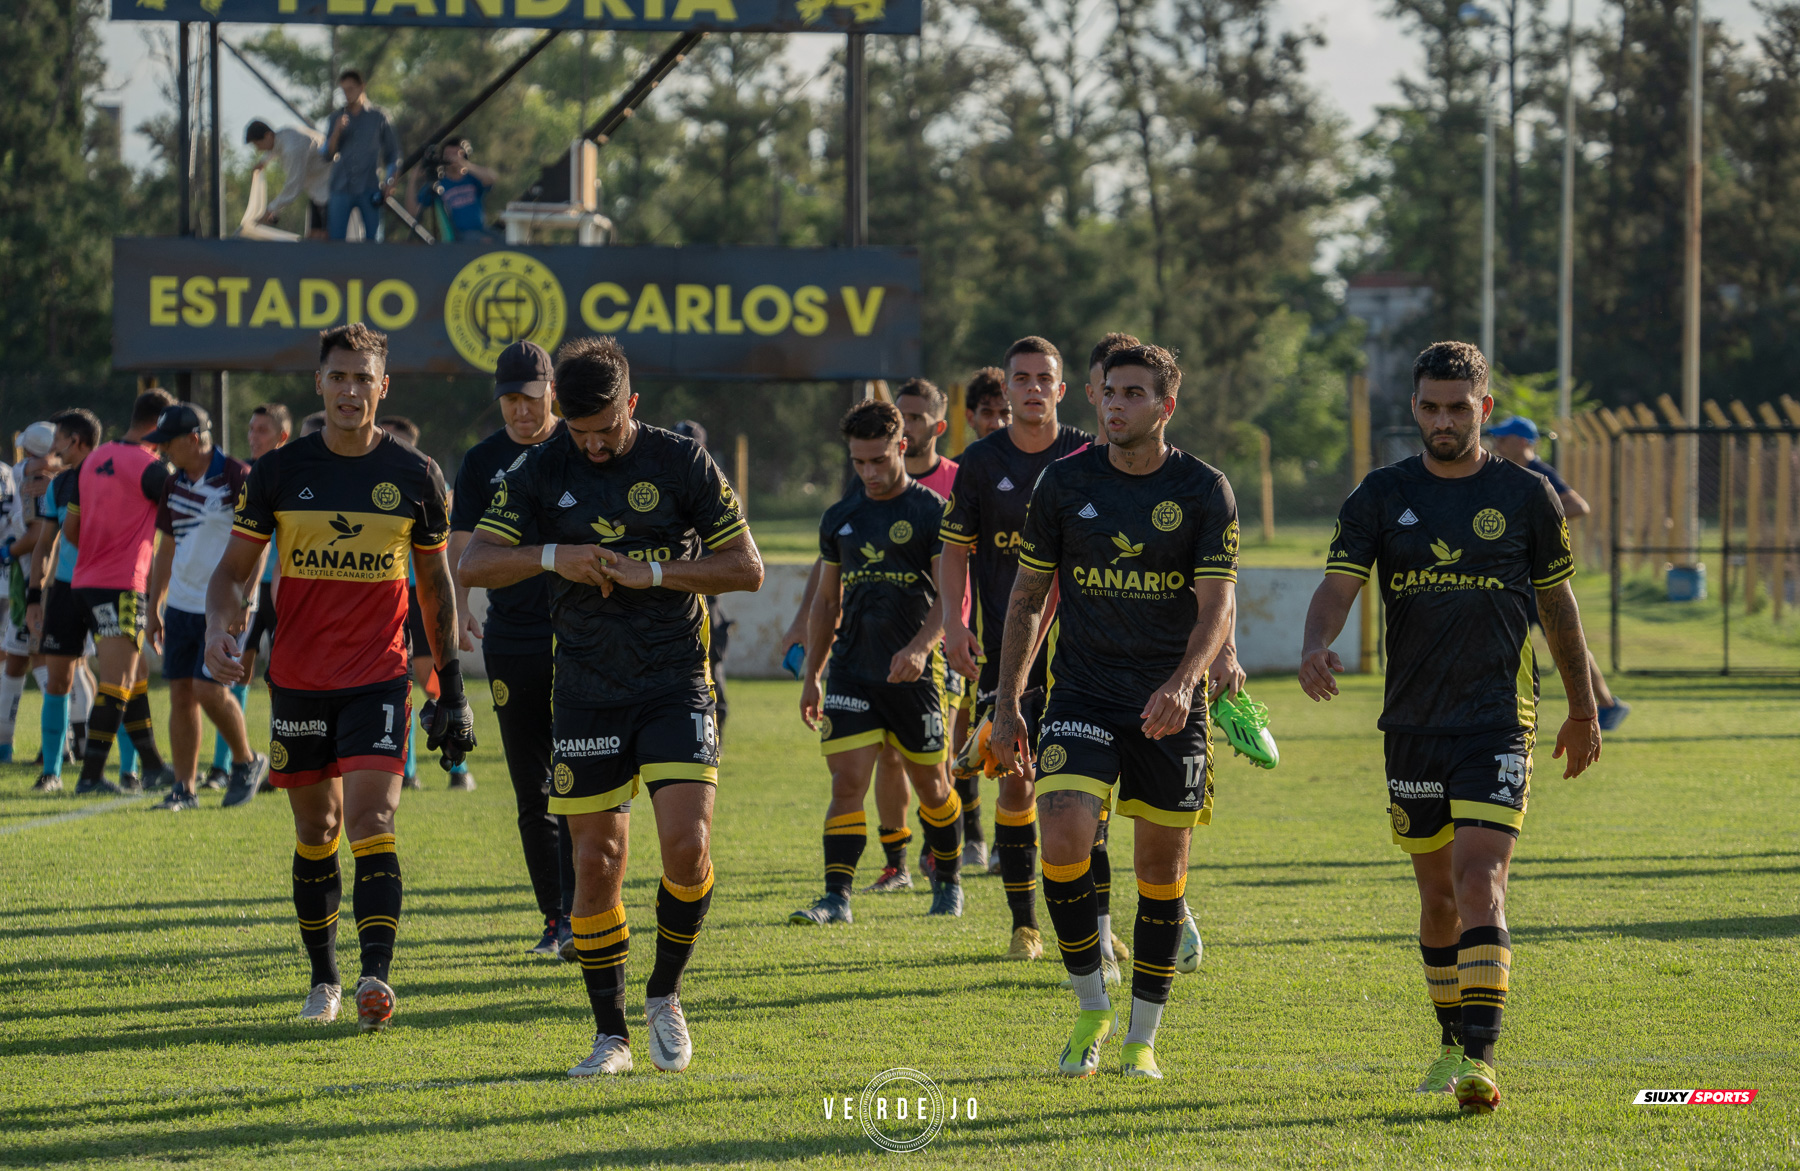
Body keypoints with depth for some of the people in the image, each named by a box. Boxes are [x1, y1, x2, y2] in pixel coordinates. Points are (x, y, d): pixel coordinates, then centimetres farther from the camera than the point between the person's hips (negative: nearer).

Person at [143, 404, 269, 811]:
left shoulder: (237, 478, -11)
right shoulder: (175, 485, 11)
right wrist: (154, 608, 17)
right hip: (181, 605, 7)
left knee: (209, 689, -13)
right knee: (181, 693, 3)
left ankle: (247, 761, 10)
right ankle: (183, 789, 7)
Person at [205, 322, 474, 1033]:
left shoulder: (415, 476, 0)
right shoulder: (279, 472, 0)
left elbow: (435, 582, 10)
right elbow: (236, 568, 5)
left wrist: (450, 687, 10)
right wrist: (219, 629, -16)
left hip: (378, 677, -2)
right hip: (297, 678, 2)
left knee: (370, 820, -16)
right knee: (315, 830, 9)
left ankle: (376, 975, -25)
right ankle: (323, 978, 22)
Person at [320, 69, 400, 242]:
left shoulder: (378, 116, 7)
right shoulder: (336, 118, 11)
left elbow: (393, 152, 11)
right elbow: (325, 154, 7)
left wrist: (389, 182, -1)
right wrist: (336, 132, -10)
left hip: (369, 190, -1)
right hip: (341, 188, 1)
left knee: (374, 239, -3)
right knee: (336, 238, -6)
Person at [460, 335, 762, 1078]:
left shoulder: (682, 463, -4)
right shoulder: (543, 472, 0)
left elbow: (747, 569, -4)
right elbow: (474, 564, -3)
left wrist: (653, 572, -16)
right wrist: (553, 556, -19)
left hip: (675, 683, -2)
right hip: (587, 695, 2)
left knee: (687, 844, -16)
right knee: (597, 863, 1)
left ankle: (665, 994, 8)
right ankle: (610, 1035, 12)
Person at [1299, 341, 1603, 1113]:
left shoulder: (1527, 496, 2)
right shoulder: (1382, 495, 3)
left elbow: (1558, 604, 12)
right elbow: (1338, 584, -7)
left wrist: (1583, 710, 18)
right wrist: (1314, 646, -29)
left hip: (1498, 722, -3)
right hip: (1412, 724, 3)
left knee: (1479, 885, -16)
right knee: (1438, 894, 13)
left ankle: (1479, 1058, -22)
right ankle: (1454, 1041, 30)